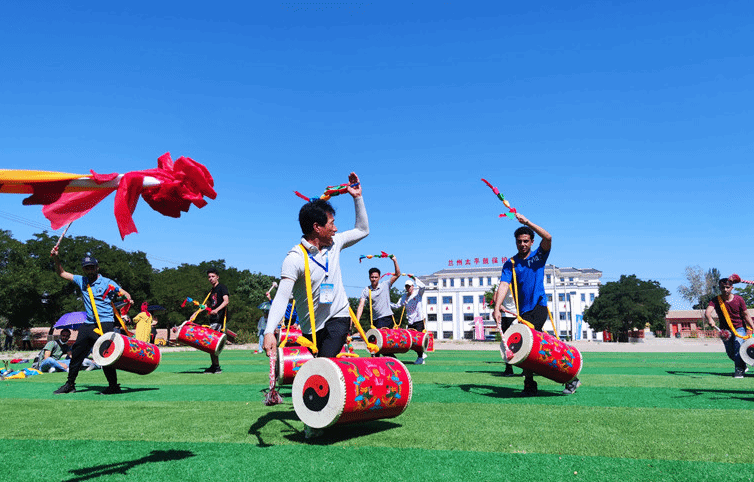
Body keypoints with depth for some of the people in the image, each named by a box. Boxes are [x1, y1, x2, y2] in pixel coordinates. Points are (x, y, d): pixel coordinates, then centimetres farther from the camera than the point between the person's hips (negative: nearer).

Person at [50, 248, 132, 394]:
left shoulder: (107, 283, -1)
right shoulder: (81, 281, 13)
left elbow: (124, 293, -3)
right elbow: (62, 273, 21)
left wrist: (128, 299, -25)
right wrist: (56, 258, 8)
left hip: (105, 323, -6)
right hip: (87, 324, 6)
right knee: (76, 353, 9)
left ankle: (114, 386, -2)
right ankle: (70, 385, 22)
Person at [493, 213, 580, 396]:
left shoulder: (539, 256, 5)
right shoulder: (510, 264, 7)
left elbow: (548, 237, -15)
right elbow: (503, 285, -7)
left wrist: (527, 222, -17)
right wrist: (497, 308, -21)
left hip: (539, 306, -4)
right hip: (523, 310, 4)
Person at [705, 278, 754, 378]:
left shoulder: (739, 299, -9)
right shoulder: (715, 300, -12)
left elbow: (745, 315, -2)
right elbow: (708, 311, -30)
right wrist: (710, 319, -52)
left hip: (739, 328, -2)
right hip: (725, 330, 2)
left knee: (738, 347, -21)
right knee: (730, 353, 10)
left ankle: (739, 370, -13)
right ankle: (742, 365, 38)